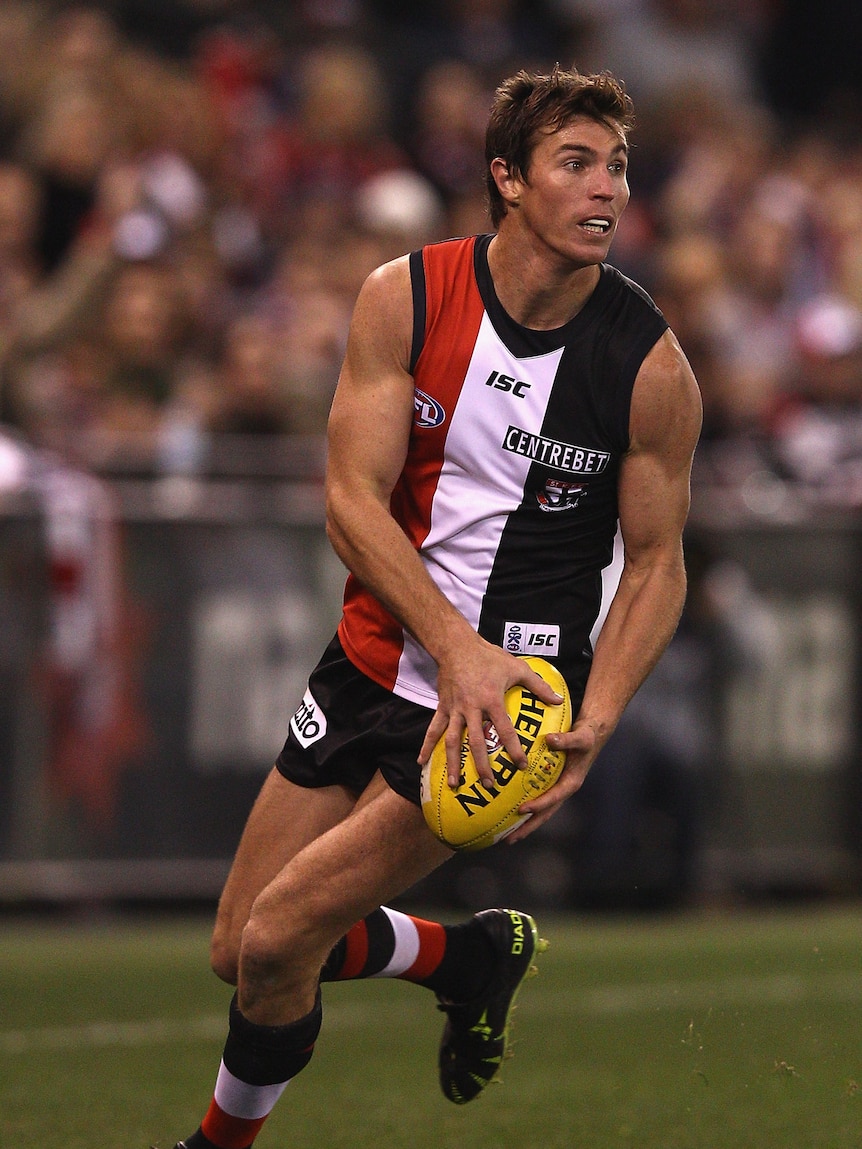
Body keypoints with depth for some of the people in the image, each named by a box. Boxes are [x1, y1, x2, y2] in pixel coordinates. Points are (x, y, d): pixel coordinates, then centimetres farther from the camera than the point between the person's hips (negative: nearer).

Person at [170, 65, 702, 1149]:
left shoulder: (651, 367, -11)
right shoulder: (404, 297, -8)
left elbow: (657, 562, -2)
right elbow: (353, 499, -11)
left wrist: (593, 725, -17)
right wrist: (453, 643, -25)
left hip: (510, 695, -4)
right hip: (374, 660, 4)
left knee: (278, 944, -11)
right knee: (237, 954, 10)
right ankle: (470, 956, 34)